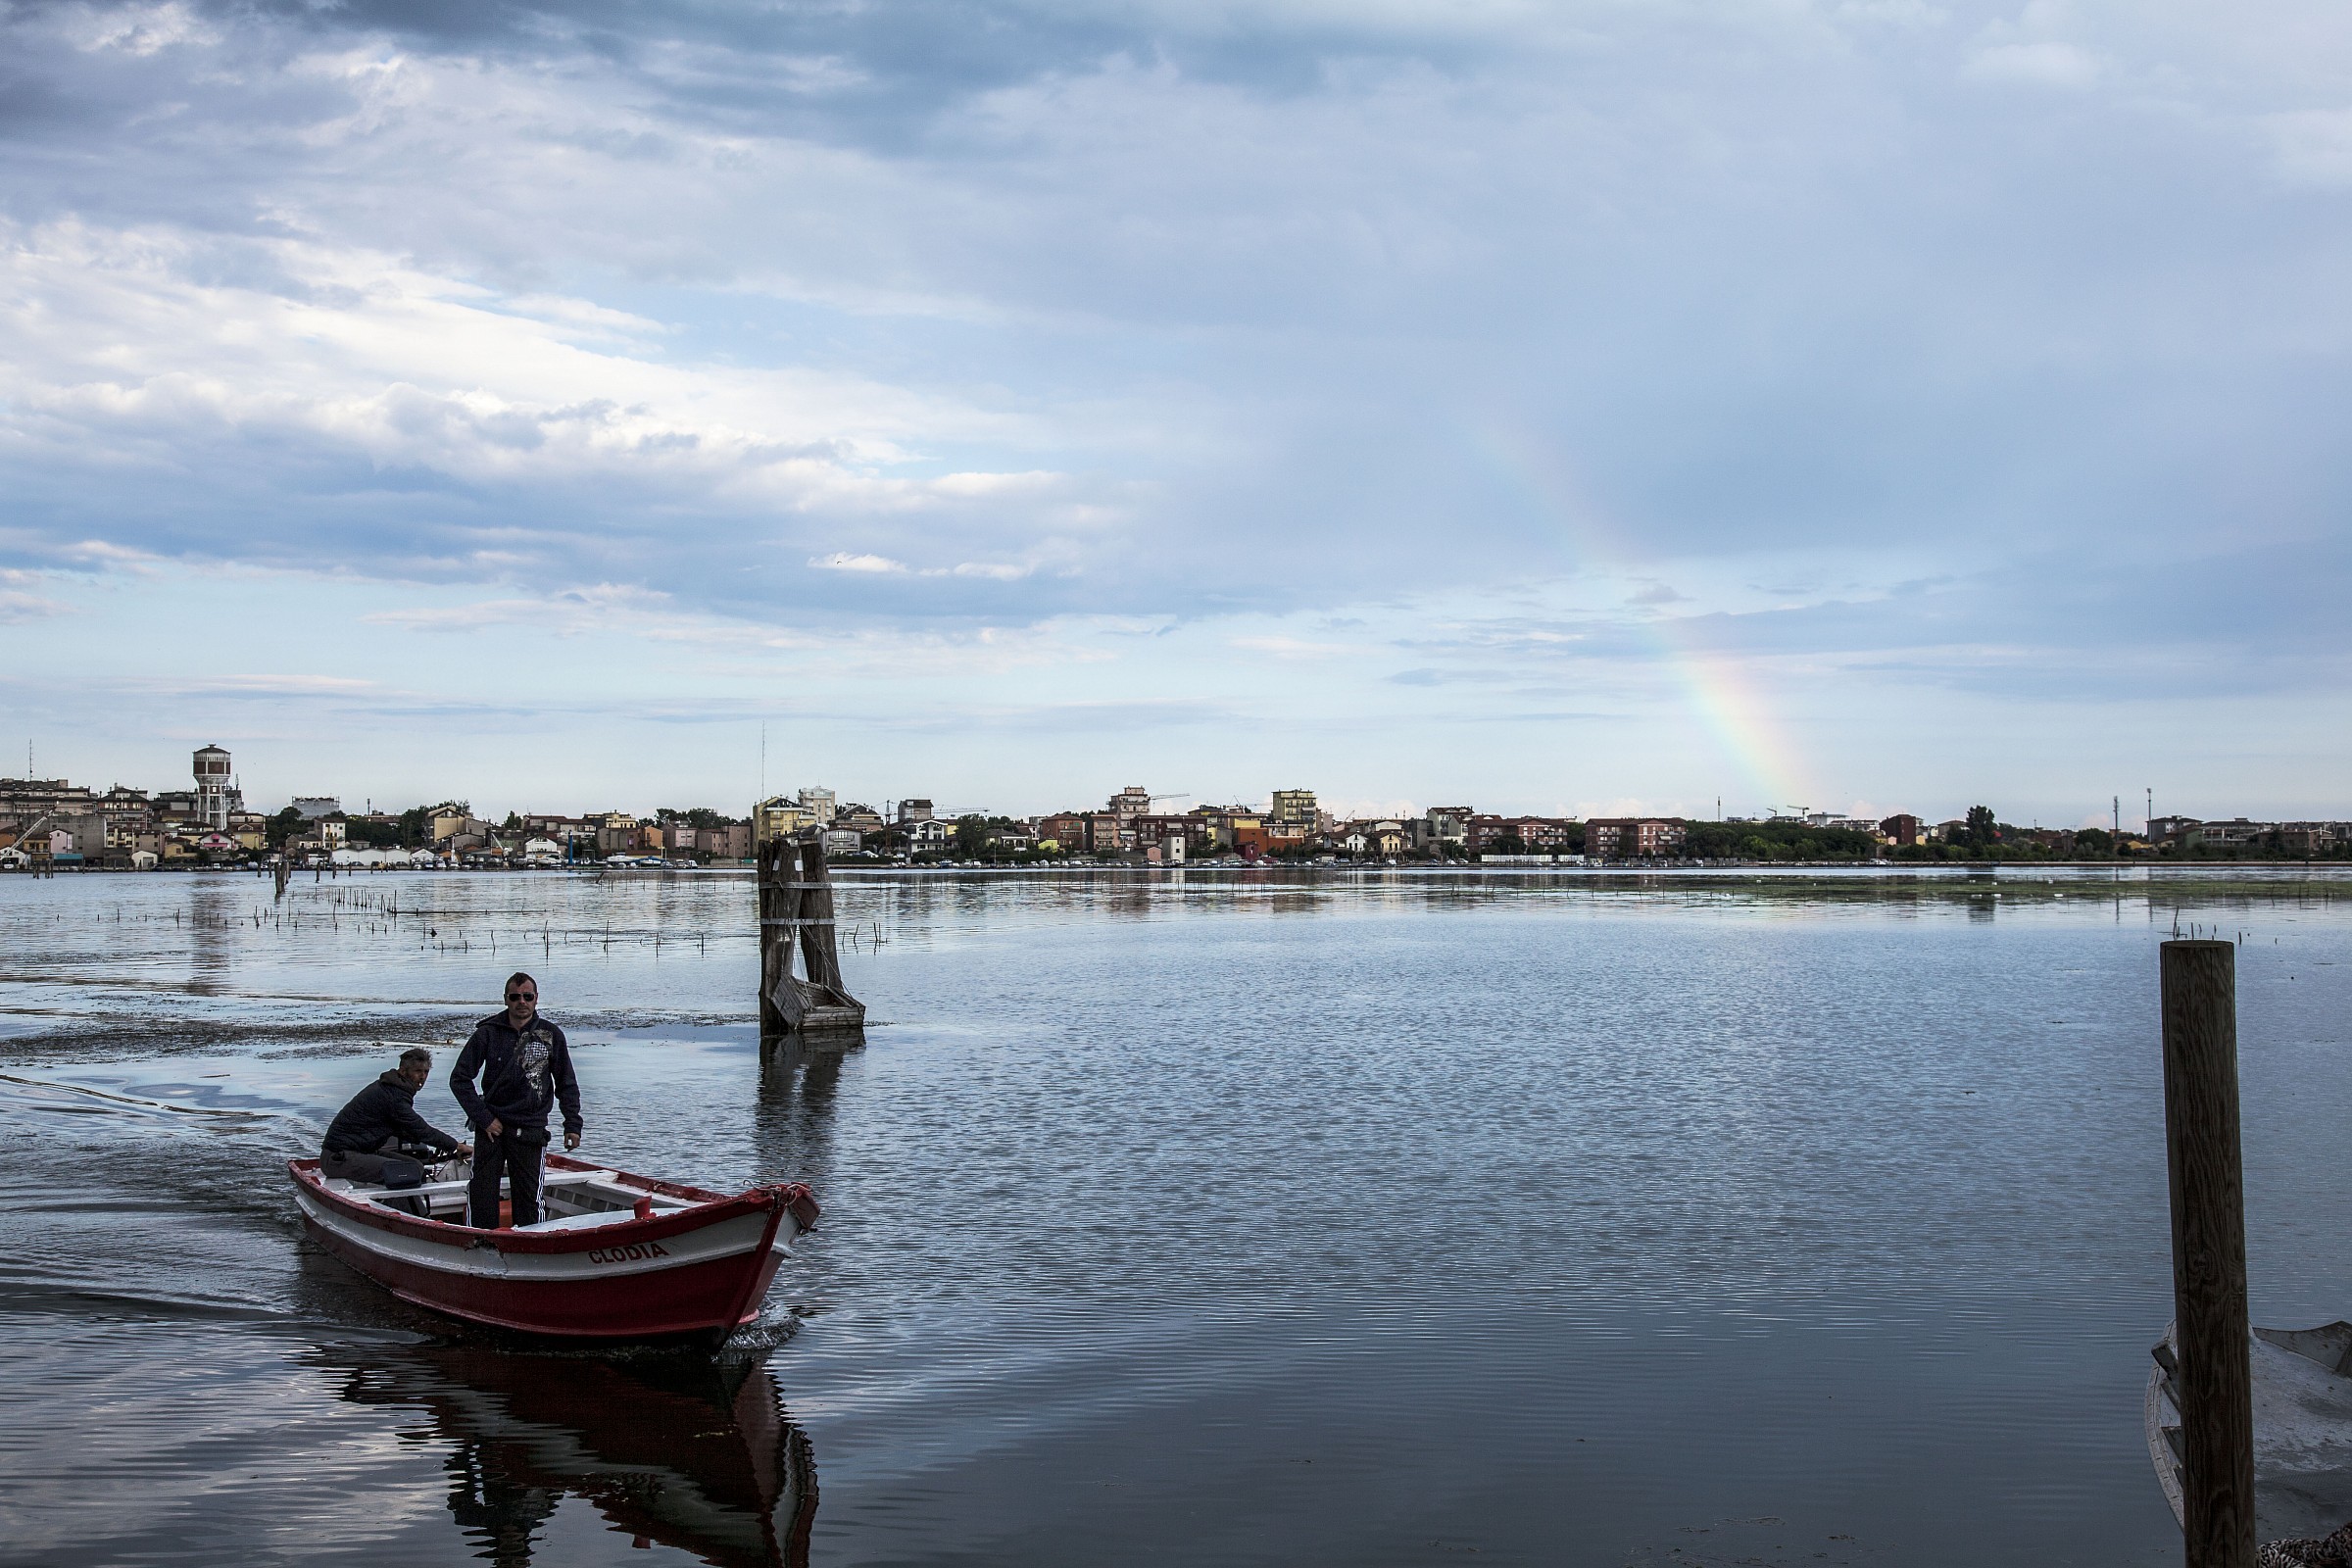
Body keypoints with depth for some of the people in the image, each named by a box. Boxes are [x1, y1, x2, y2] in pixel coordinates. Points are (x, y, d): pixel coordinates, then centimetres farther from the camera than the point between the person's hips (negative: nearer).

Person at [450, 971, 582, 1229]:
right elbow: (459, 1078, 2)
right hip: (491, 1125, 0)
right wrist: (483, 1118, -5)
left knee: (527, 1196, -1)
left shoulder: (551, 1035, 3)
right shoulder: (488, 1033, 0)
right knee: (481, 1193, 0)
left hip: (530, 1129, 0)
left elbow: (567, 1084, 10)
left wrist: (572, 1125, 3)